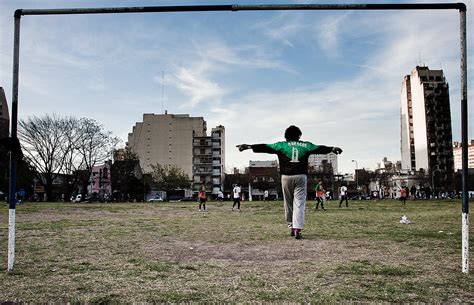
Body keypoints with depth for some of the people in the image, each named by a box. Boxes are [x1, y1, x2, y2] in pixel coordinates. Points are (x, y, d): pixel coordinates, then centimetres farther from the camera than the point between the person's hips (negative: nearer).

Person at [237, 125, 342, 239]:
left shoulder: (281, 145, 5)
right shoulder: (306, 145, 8)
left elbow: (265, 147, 0)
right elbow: (320, 148, 15)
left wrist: (249, 146, 1)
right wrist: (332, 149, 27)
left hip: (286, 177, 0)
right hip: (301, 177, 0)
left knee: (288, 203, 14)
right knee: (299, 204, -2)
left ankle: (292, 226, 18)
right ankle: (297, 229, -13)